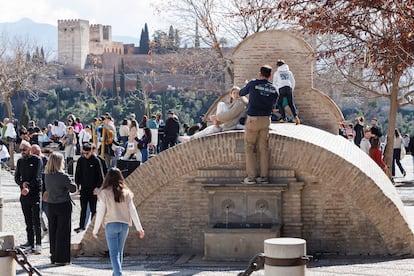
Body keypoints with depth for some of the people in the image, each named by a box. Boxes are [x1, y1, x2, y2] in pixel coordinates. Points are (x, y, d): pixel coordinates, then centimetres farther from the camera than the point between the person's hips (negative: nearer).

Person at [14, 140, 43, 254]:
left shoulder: (36, 160, -3)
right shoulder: (20, 161, 14)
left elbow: (37, 177, -10)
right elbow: (16, 177, 11)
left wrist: (29, 188, -21)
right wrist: (22, 184, -10)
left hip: (35, 193, -5)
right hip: (24, 193, 5)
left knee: (36, 221, -8)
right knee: (28, 221, 7)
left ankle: (38, 244, -8)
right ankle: (30, 243, 10)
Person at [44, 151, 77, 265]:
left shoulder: (47, 175, 0)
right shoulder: (63, 176, -18)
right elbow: (73, 188, -12)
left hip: (51, 205, 6)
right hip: (63, 205, -6)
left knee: (53, 231, 13)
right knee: (63, 231, 1)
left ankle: (53, 256, 20)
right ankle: (61, 258, 2)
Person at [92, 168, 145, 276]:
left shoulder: (105, 193, -7)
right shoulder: (126, 193, 2)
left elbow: (100, 213, -5)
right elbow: (133, 211, 2)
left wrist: (95, 230, 3)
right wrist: (139, 228, 6)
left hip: (111, 224, -3)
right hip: (124, 224, 3)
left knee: (114, 252, -2)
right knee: (120, 251, 17)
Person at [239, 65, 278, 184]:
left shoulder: (253, 84, -7)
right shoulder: (274, 89, 4)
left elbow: (241, 93, 10)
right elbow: (272, 105, 12)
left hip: (253, 119, -4)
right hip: (266, 120, 4)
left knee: (249, 148, 2)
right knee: (263, 148, 8)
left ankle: (251, 177, -4)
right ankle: (263, 177, 7)